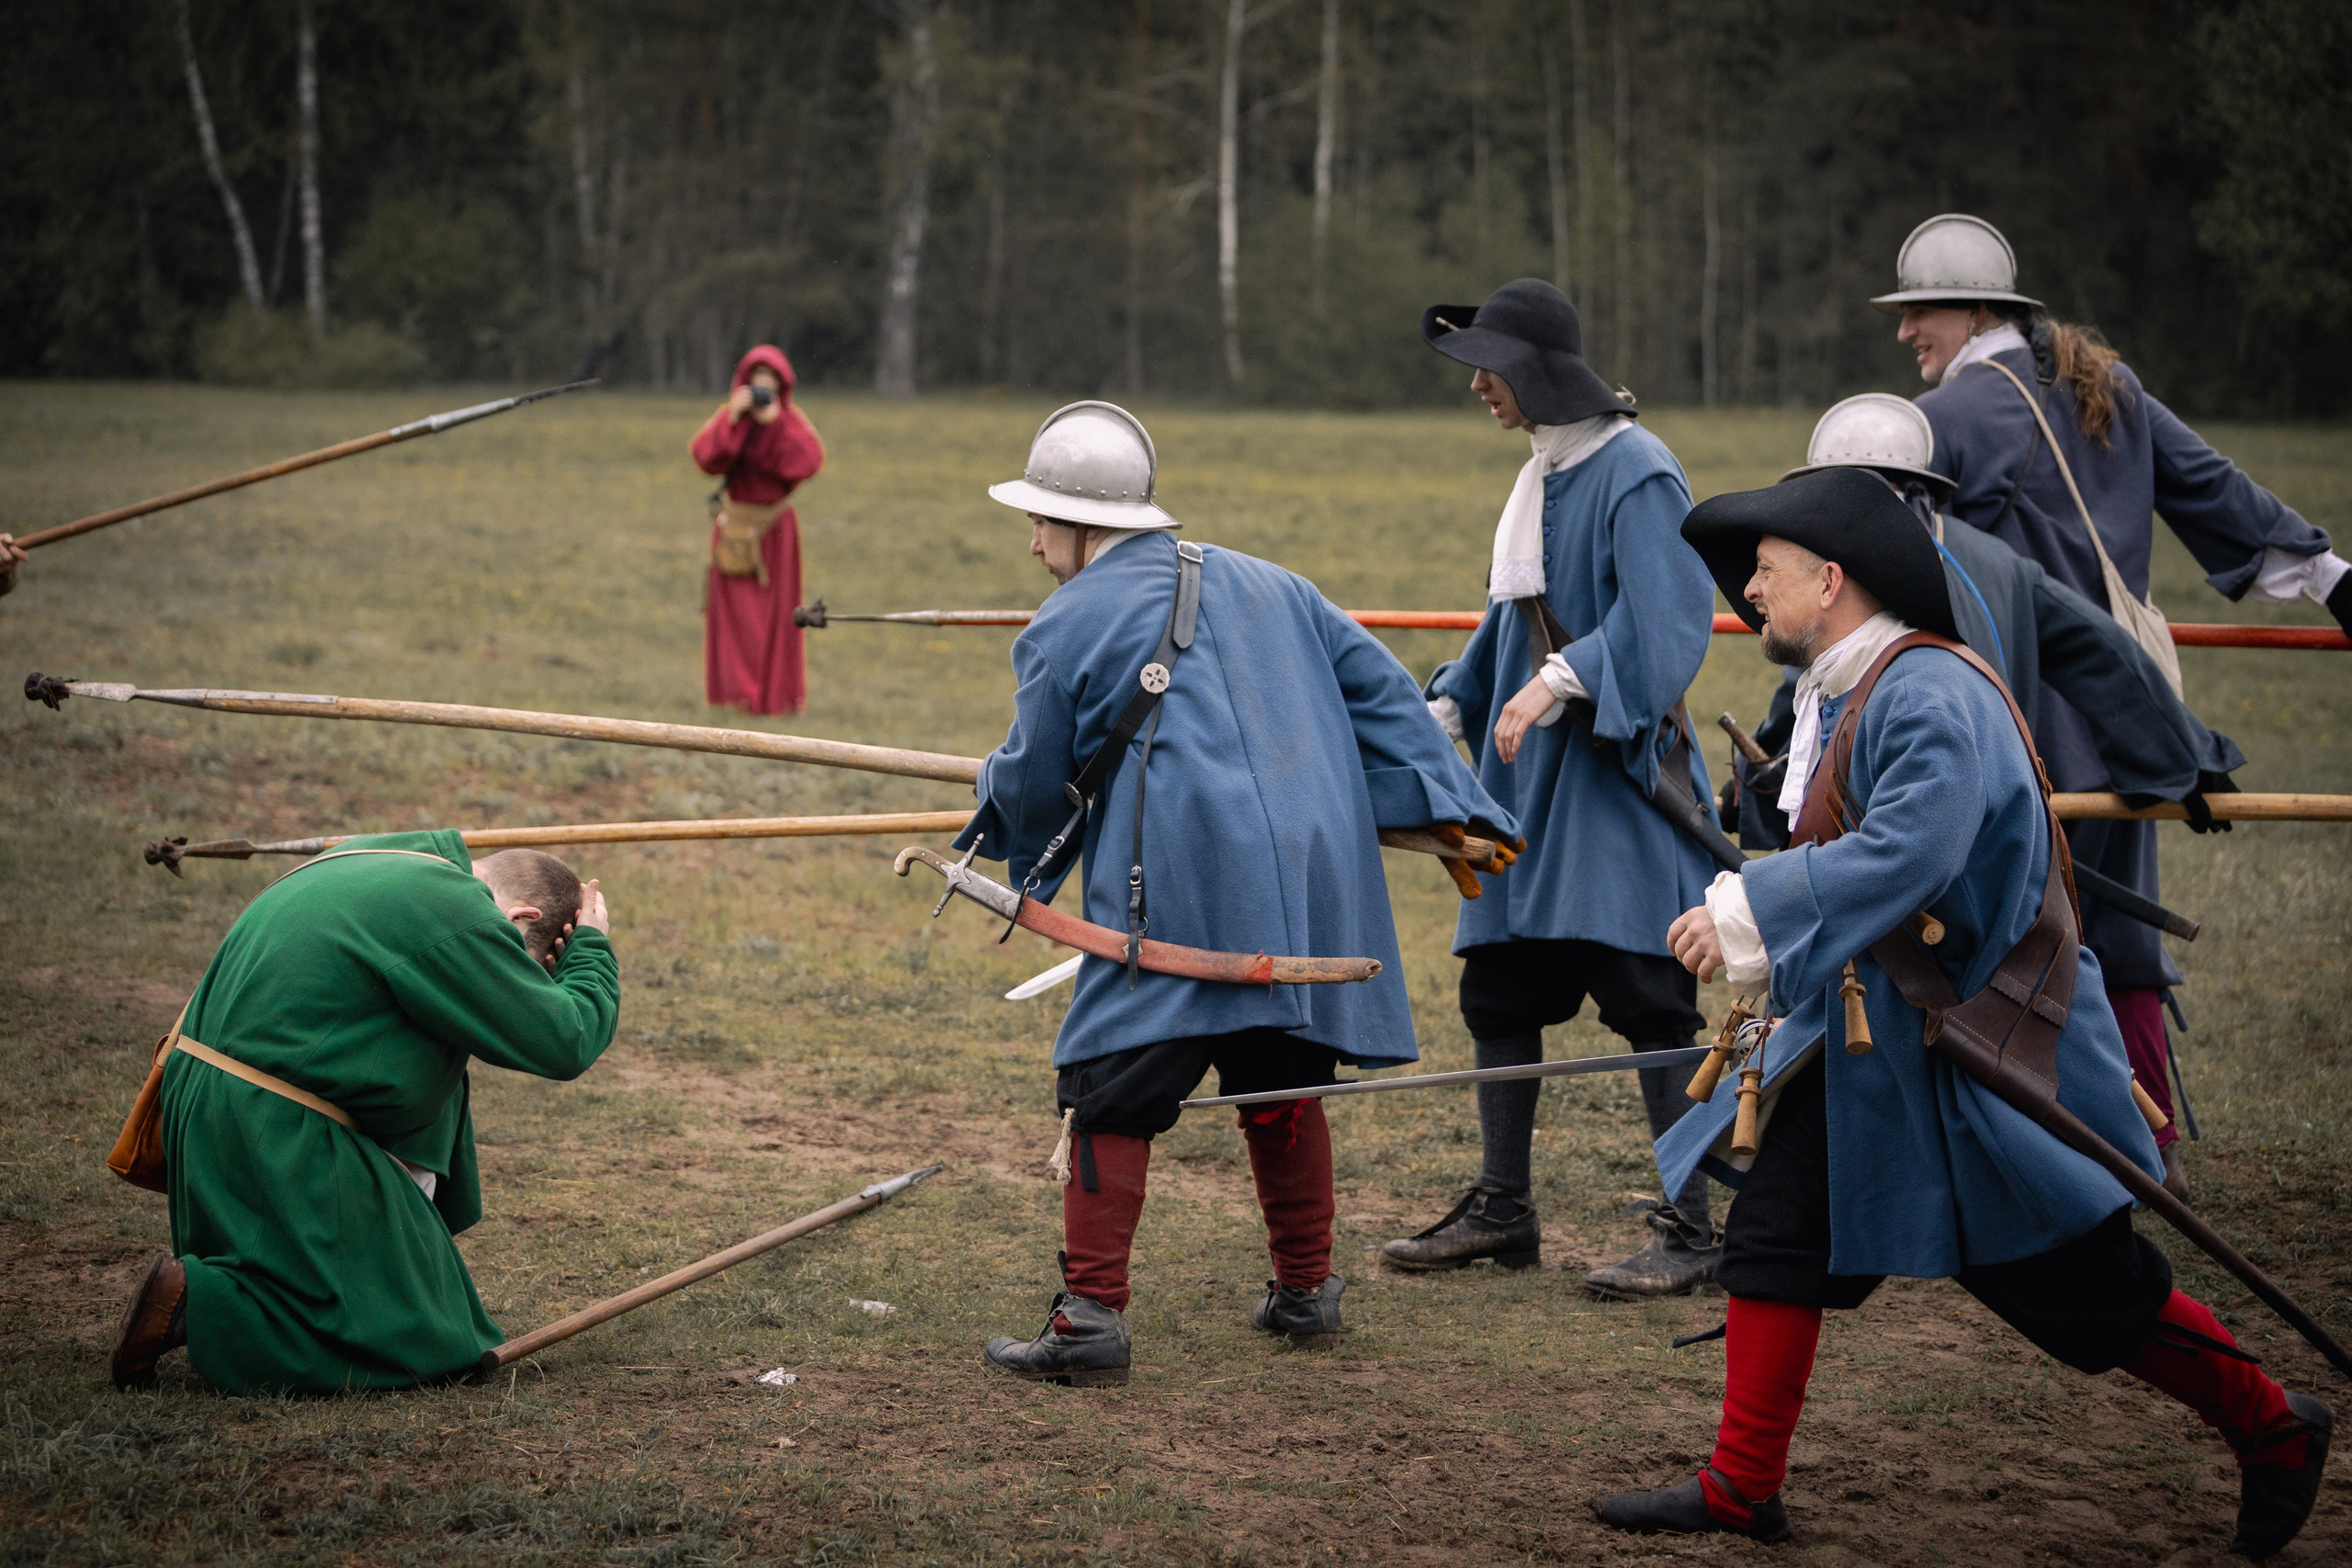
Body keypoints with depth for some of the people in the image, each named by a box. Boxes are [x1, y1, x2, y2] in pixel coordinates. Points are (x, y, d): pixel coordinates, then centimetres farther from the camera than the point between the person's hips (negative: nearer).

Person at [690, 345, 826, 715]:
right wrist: (732, 420, -20)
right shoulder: (729, 417, 4)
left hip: (775, 525, 0)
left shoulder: (792, 421, 3)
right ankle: (735, 689, 3)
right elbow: (704, 455, -12)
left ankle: (777, 691, 6)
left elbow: (811, 461, -14)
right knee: (734, 607, -2)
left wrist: (776, 424, -18)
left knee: (776, 608, 1)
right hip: (735, 525, 0)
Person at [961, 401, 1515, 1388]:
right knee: (1283, 1086, 20)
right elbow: (1376, 685, 17)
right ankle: (1305, 1291, 29)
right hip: (1313, 882, 6)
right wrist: (1448, 807, 17)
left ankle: (1091, 1315, -6)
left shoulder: (1065, 628, 2)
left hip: (1178, 899, -6)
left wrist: (991, 797, 31)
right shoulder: (1265, 585, 19)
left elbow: (1035, 787, 8)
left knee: (1111, 1096, -1)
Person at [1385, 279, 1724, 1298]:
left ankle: (1691, 1226, -1)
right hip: (1530, 768, 9)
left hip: (1618, 765, -9)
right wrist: (1445, 709, 17)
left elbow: (1661, 617, -21)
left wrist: (1558, 680, -27)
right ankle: (1501, 1212, 19)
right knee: (1497, 984, 10)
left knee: (1644, 995, -8)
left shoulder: (1635, 472, -12)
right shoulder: (1542, 474, 14)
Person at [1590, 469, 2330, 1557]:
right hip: (1865, 1037, 9)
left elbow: (1910, 852, -34)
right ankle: (1742, 1488, 10)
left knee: (2079, 1283, 1)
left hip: (1979, 1047, -9)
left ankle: (2272, 1432, 19)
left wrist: (1747, 914, -32)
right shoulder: (1844, 698, 9)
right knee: (1779, 1226, 3)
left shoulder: (1930, 693, -22)